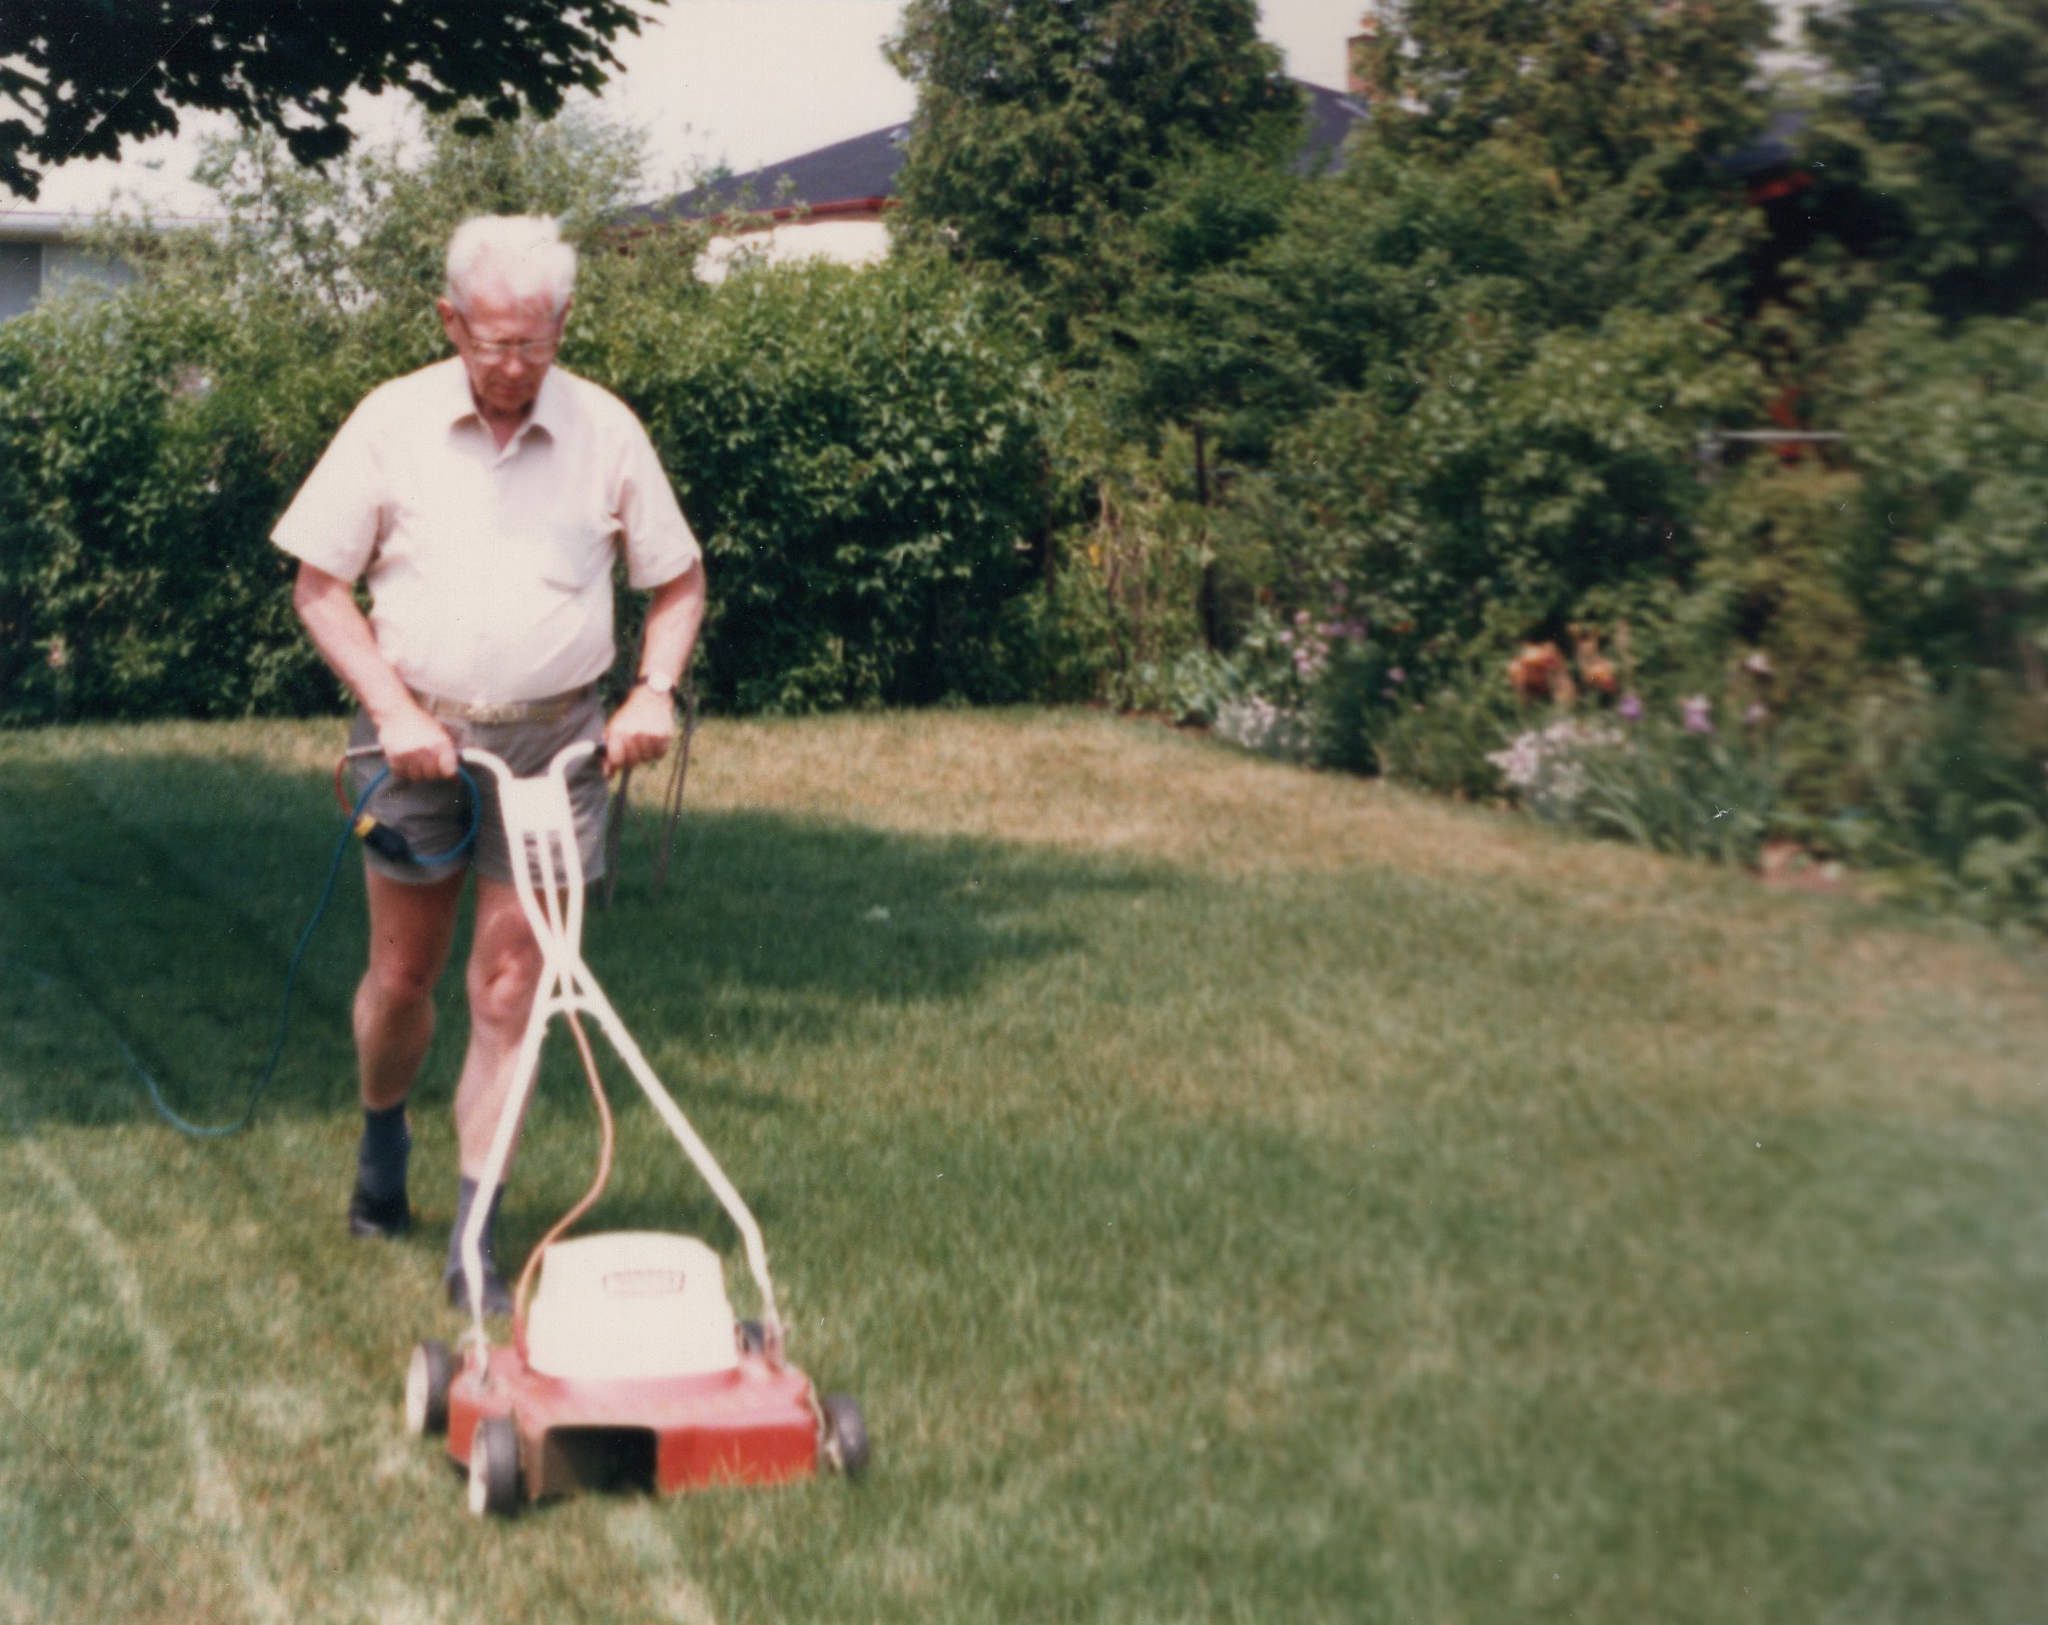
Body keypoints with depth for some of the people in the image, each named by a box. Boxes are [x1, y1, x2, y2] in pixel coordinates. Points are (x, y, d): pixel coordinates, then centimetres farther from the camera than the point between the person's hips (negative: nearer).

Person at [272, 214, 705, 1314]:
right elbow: (319, 586, 0)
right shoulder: (392, 423, -3)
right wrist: (391, 708, -11)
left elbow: (678, 579, 9)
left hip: (552, 742, 0)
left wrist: (654, 691, -7)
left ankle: (474, 1236, 7)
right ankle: (382, 1142, 41)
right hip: (419, 734, 0)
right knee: (401, 976, 12)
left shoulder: (606, 431, -1)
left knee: (509, 993, -1)